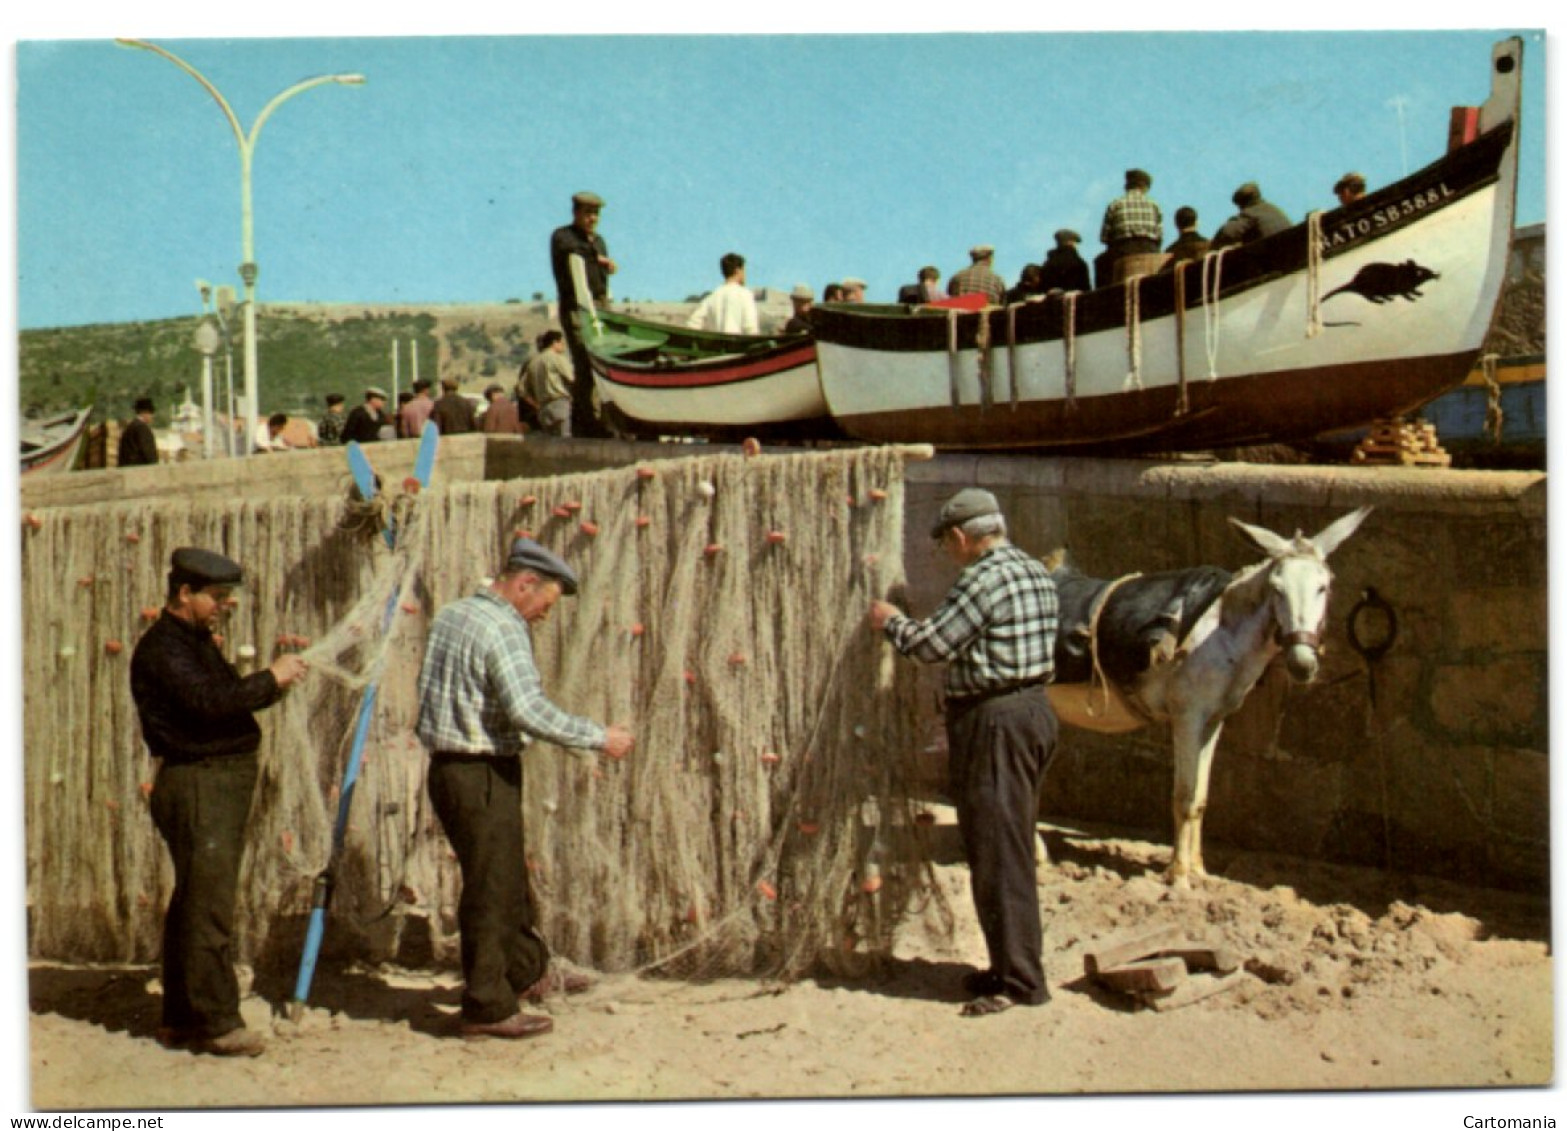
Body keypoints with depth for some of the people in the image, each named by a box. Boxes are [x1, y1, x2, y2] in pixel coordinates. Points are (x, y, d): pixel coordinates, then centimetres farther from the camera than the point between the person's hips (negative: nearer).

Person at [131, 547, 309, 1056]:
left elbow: (228, 697, 21)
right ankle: (216, 1022, -5)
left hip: (224, 782, 10)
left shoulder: (197, 642, 20)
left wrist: (275, 681, 6)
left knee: (194, 904, 13)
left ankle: (180, 1020, 20)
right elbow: (209, 702, -25)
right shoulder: (162, 647, -12)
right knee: (208, 906, -9)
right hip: (195, 783, -10)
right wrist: (270, 679, -16)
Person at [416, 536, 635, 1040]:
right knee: (491, 889, 0)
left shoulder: (450, 615, 11)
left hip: (448, 767, 10)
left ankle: (528, 972, 36)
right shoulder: (502, 627, -18)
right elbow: (528, 709, -27)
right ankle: (488, 1008, 8)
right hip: (484, 774, -10)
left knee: (507, 877, 22)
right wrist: (599, 738, -20)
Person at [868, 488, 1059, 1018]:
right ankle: (1013, 965, 23)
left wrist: (891, 622, 1)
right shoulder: (1034, 570, 13)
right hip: (1035, 709, 10)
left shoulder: (985, 577, -17)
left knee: (997, 852, -5)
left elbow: (931, 644, -17)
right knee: (1011, 847, 16)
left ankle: (1020, 980, -1)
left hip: (994, 721, -10)